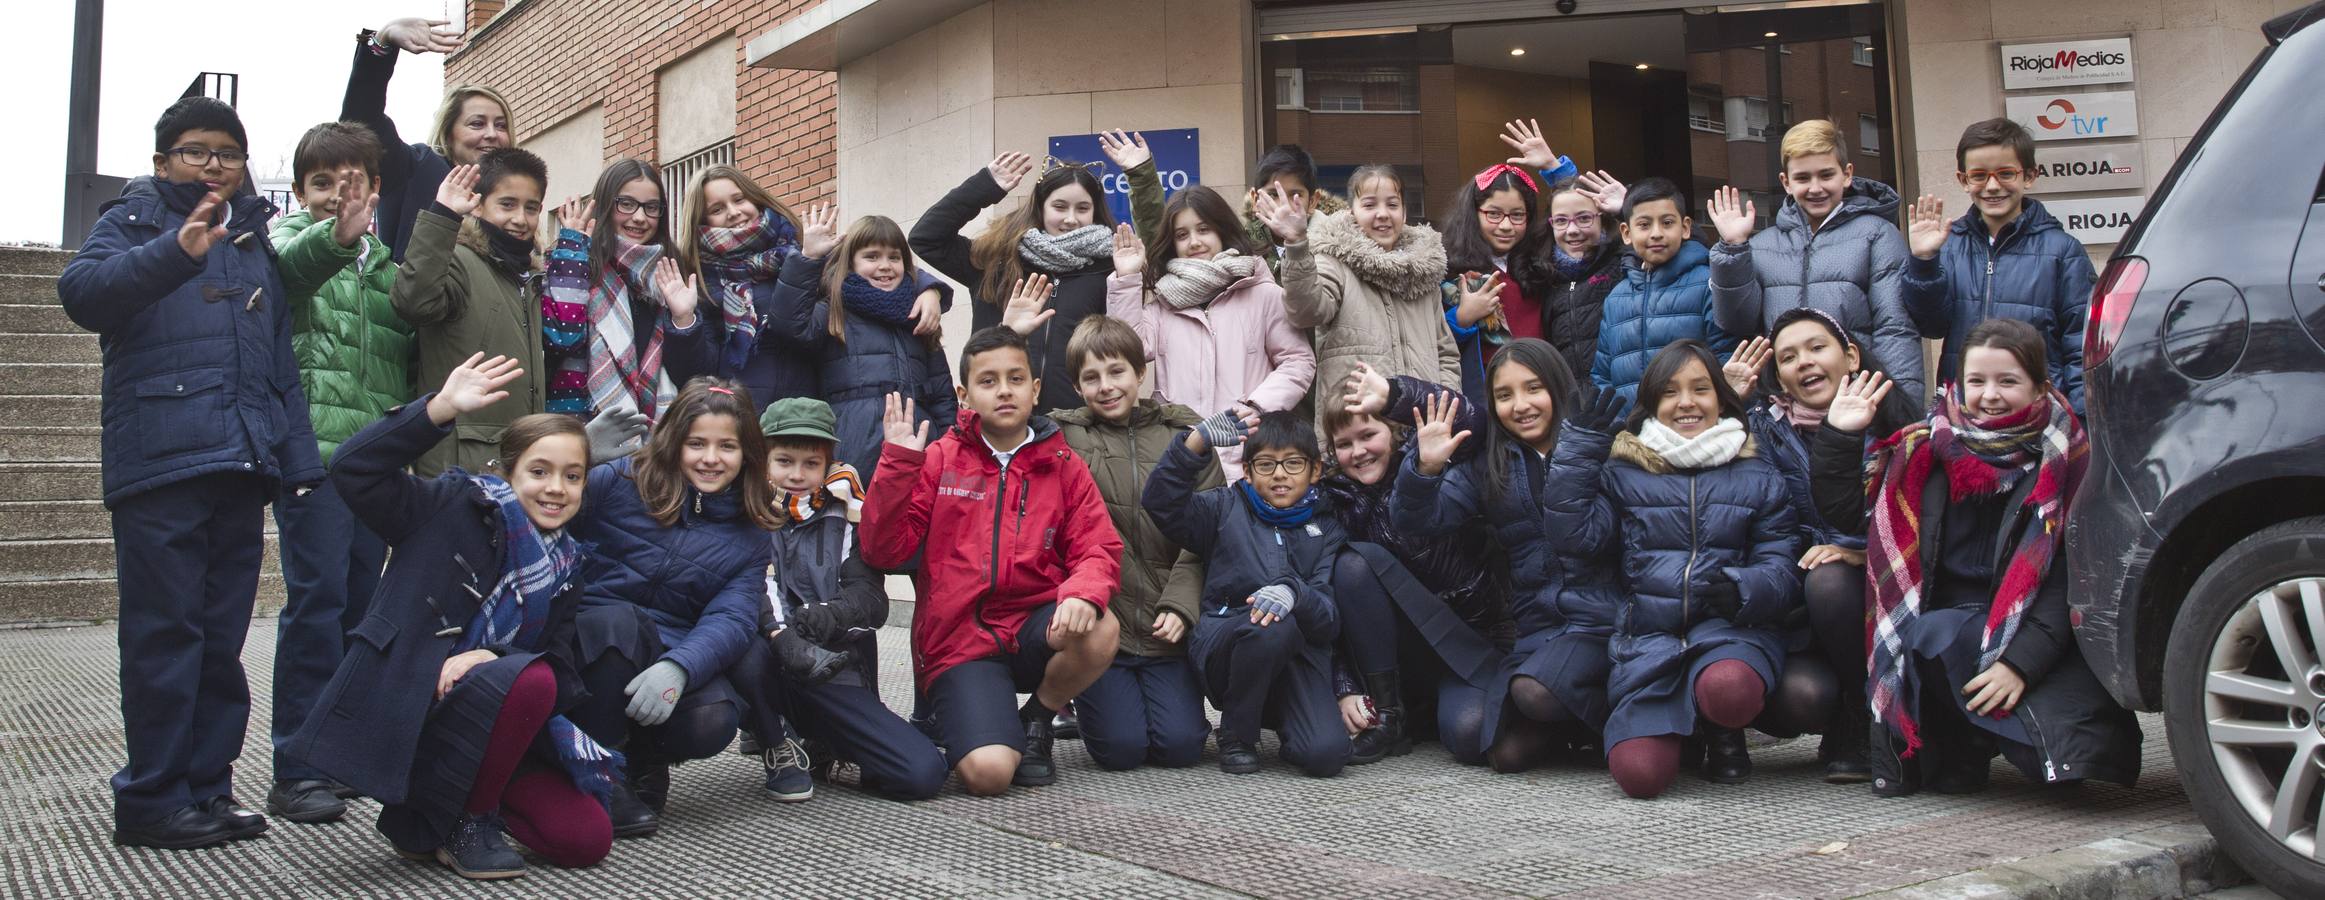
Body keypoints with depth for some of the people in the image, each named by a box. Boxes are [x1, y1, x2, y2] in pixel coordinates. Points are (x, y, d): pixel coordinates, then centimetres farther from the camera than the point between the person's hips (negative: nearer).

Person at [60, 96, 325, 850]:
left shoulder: (256, 238, 21)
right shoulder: (134, 221, 6)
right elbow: (82, 292, -15)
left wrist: (297, 456, 13)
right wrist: (174, 251, -30)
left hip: (240, 462, 5)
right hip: (160, 460, -5)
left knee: (222, 639, 7)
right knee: (166, 631, -5)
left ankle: (206, 789, 13)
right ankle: (152, 800, 3)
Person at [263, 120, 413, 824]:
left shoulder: (386, 258, 17)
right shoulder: (294, 233, 2)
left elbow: (409, 349, 22)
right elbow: (290, 265, -23)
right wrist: (336, 236, -45)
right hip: (314, 444, -5)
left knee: (362, 601, 9)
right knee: (318, 597, -9)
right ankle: (297, 771, -4)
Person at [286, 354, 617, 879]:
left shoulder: (565, 565, 9)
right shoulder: (455, 509, -6)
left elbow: (559, 667, 4)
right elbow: (354, 470, -20)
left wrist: (493, 656, -17)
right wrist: (441, 409, -30)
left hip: (490, 730, 6)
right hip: (404, 714, -6)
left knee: (587, 839, -8)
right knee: (528, 678, -33)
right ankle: (460, 820, -11)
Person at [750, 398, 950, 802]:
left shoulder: (842, 515, 11)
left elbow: (871, 597, -1)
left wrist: (831, 614, -22)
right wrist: (782, 636, -30)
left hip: (834, 677, 1)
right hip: (770, 673, -1)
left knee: (925, 772, -17)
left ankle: (817, 747, 11)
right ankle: (779, 750, -10)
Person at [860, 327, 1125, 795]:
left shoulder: (1063, 466, 9)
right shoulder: (939, 459, 5)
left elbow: (1098, 547, -1)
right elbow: (884, 551, -3)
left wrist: (1082, 593, -24)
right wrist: (898, 462, -14)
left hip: (1034, 626, 3)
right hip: (959, 639, -3)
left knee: (1100, 632, -32)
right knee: (988, 773, -27)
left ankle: (1036, 721, 0)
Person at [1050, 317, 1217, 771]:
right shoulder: (1065, 436, 4)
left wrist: (1181, 604, -10)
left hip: (1166, 625, 1)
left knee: (1181, 745, -8)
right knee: (1121, 747, -9)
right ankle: (1080, 695, 22)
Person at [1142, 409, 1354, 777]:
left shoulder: (1326, 529, 12)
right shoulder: (1226, 508, 12)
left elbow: (1331, 619, -2)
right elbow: (1160, 501, -5)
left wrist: (1294, 593, -25)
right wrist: (1199, 440, -16)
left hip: (1297, 653, 0)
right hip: (1223, 647, 0)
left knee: (1326, 755, -26)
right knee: (1270, 626, -36)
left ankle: (1279, 718, 12)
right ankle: (1235, 735, -9)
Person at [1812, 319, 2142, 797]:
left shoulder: (2066, 458, 0)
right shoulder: (1929, 447, 7)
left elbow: (2073, 579, -7)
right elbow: (1841, 507, 11)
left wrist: (2021, 662, -20)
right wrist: (1839, 435, -2)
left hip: (2033, 635, -1)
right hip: (1938, 629, 1)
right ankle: (1957, 749, -5)